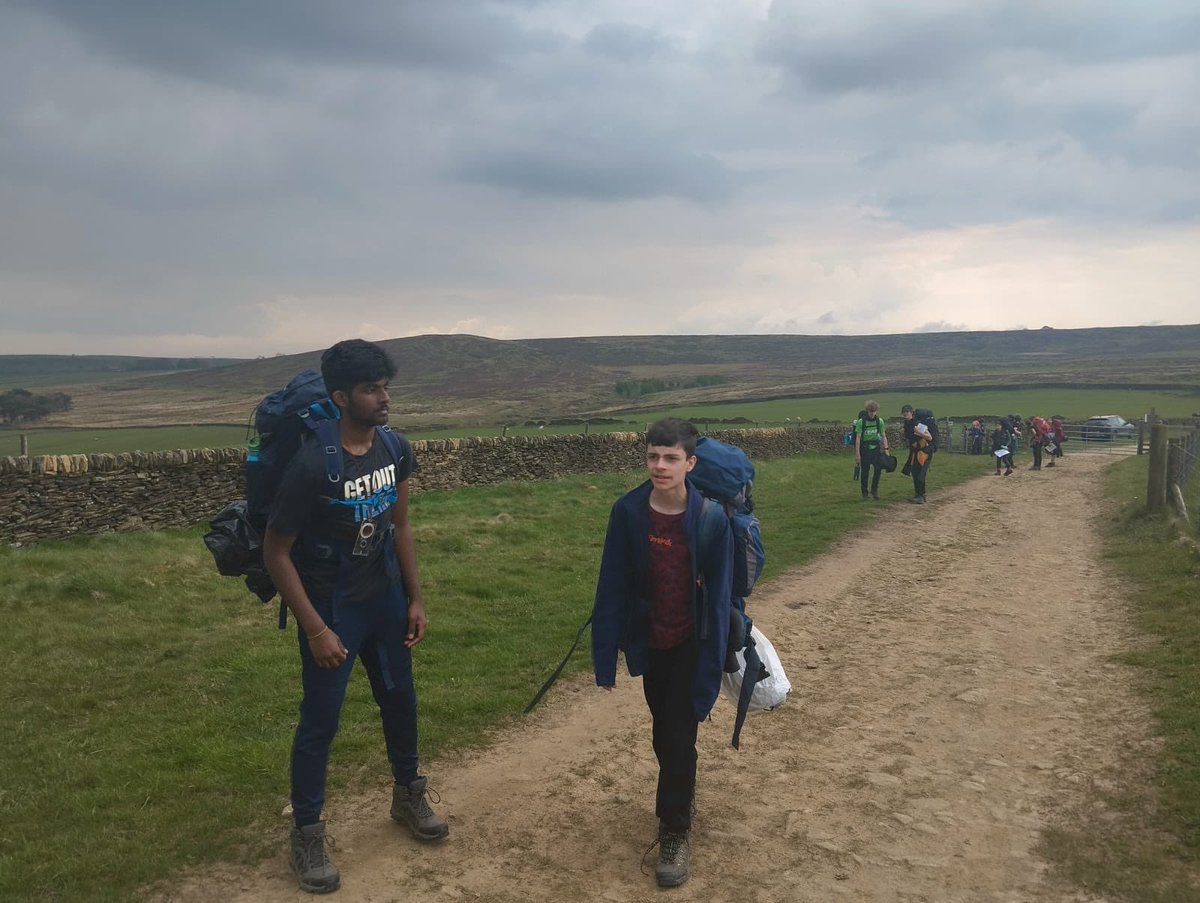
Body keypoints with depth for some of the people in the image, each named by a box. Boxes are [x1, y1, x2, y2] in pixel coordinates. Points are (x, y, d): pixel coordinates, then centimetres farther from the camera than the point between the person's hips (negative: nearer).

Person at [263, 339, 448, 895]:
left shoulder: (395, 449, -7)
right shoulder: (311, 465, -26)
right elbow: (276, 552, -18)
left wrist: (415, 599, 6)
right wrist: (315, 629, -18)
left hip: (385, 598, 6)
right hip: (330, 608, -6)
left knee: (400, 699, 19)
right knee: (320, 721, 6)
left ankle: (408, 795, 43)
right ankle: (306, 833, 26)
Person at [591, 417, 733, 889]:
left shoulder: (712, 518, -20)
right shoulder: (628, 512, -15)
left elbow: (718, 597, -15)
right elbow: (612, 588, -10)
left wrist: (710, 668, -15)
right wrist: (605, 655, -10)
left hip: (691, 644, -3)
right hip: (650, 642, 3)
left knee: (679, 735, 0)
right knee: (663, 731, 20)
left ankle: (675, 830, 18)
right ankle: (681, 793, 46)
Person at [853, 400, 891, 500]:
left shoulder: (879, 421, 0)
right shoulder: (861, 422, -10)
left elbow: (883, 436, 6)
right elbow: (858, 438, -11)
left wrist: (886, 449, -4)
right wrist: (857, 454, -14)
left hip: (876, 448, 3)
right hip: (864, 449, -2)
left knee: (878, 469, -11)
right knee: (864, 472, 2)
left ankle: (874, 490, 4)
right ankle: (864, 493, 15)